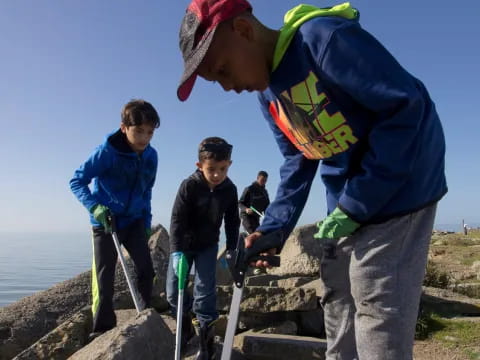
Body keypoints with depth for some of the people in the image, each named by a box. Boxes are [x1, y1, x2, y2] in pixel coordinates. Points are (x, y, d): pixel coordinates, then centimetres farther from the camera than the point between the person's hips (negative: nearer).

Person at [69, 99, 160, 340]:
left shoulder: (151, 156, -4)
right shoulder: (106, 152, -19)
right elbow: (76, 181, -15)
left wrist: (147, 220, 9)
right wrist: (95, 206, -29)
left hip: (134, 221, 4)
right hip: (105, 222, -4)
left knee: (146, 270, -1)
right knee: (104, 277, -2)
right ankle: (102, 329, 13)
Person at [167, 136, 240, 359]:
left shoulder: (230, 190, -12)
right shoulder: (189, 186, -23)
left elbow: (232, 222, 0)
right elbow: (177, 219, -24)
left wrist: (232, 249, -1)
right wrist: (176, 251, -31)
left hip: (208, 245, 1)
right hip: (184, 244, 0)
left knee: (204, 290, -6)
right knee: (173, 291, 5)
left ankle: (206, 339, 7)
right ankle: (185, 326, 31)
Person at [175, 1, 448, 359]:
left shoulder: (325, 38, -21)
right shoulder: (268, 96, 6)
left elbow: (407, 107, -23)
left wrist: (355, 204, -21)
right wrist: (273, 227, 0)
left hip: (400, 186, -8)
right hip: (349, 202, 9)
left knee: (377, 310, -5)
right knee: (338, 304, 14)